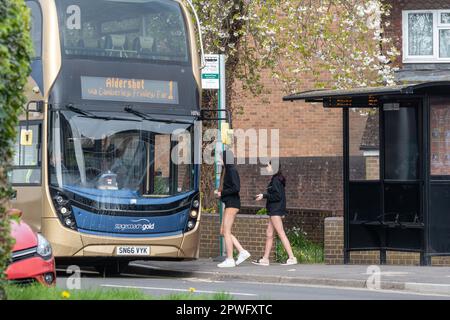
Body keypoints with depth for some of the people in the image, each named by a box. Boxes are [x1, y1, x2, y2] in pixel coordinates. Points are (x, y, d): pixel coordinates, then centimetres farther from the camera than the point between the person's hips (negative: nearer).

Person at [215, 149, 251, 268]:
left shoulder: (232, 170, -13)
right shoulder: (226, 170, 15)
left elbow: (236, 188, -22)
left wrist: (222, 193, -14)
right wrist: (219, 192, 8)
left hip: (232, 203, -10)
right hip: (229, 203, 10)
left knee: (226, 231, -7)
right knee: (223, 231, 11)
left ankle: (229, 260, -3)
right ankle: (242, 252, 11)